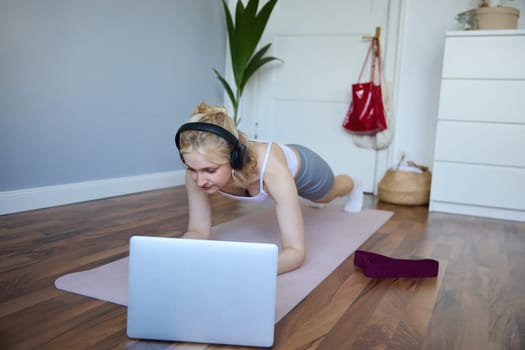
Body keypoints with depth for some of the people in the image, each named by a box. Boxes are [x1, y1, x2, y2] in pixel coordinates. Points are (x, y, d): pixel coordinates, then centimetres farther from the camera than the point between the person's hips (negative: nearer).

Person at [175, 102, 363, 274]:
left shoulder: (272, 170, -52)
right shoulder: (199, 166, -39)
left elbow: (296, 252, -51)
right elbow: (198, 231, -29)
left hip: (304, 167, -3)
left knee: (327, 195, 35)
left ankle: (354, 189, 70)